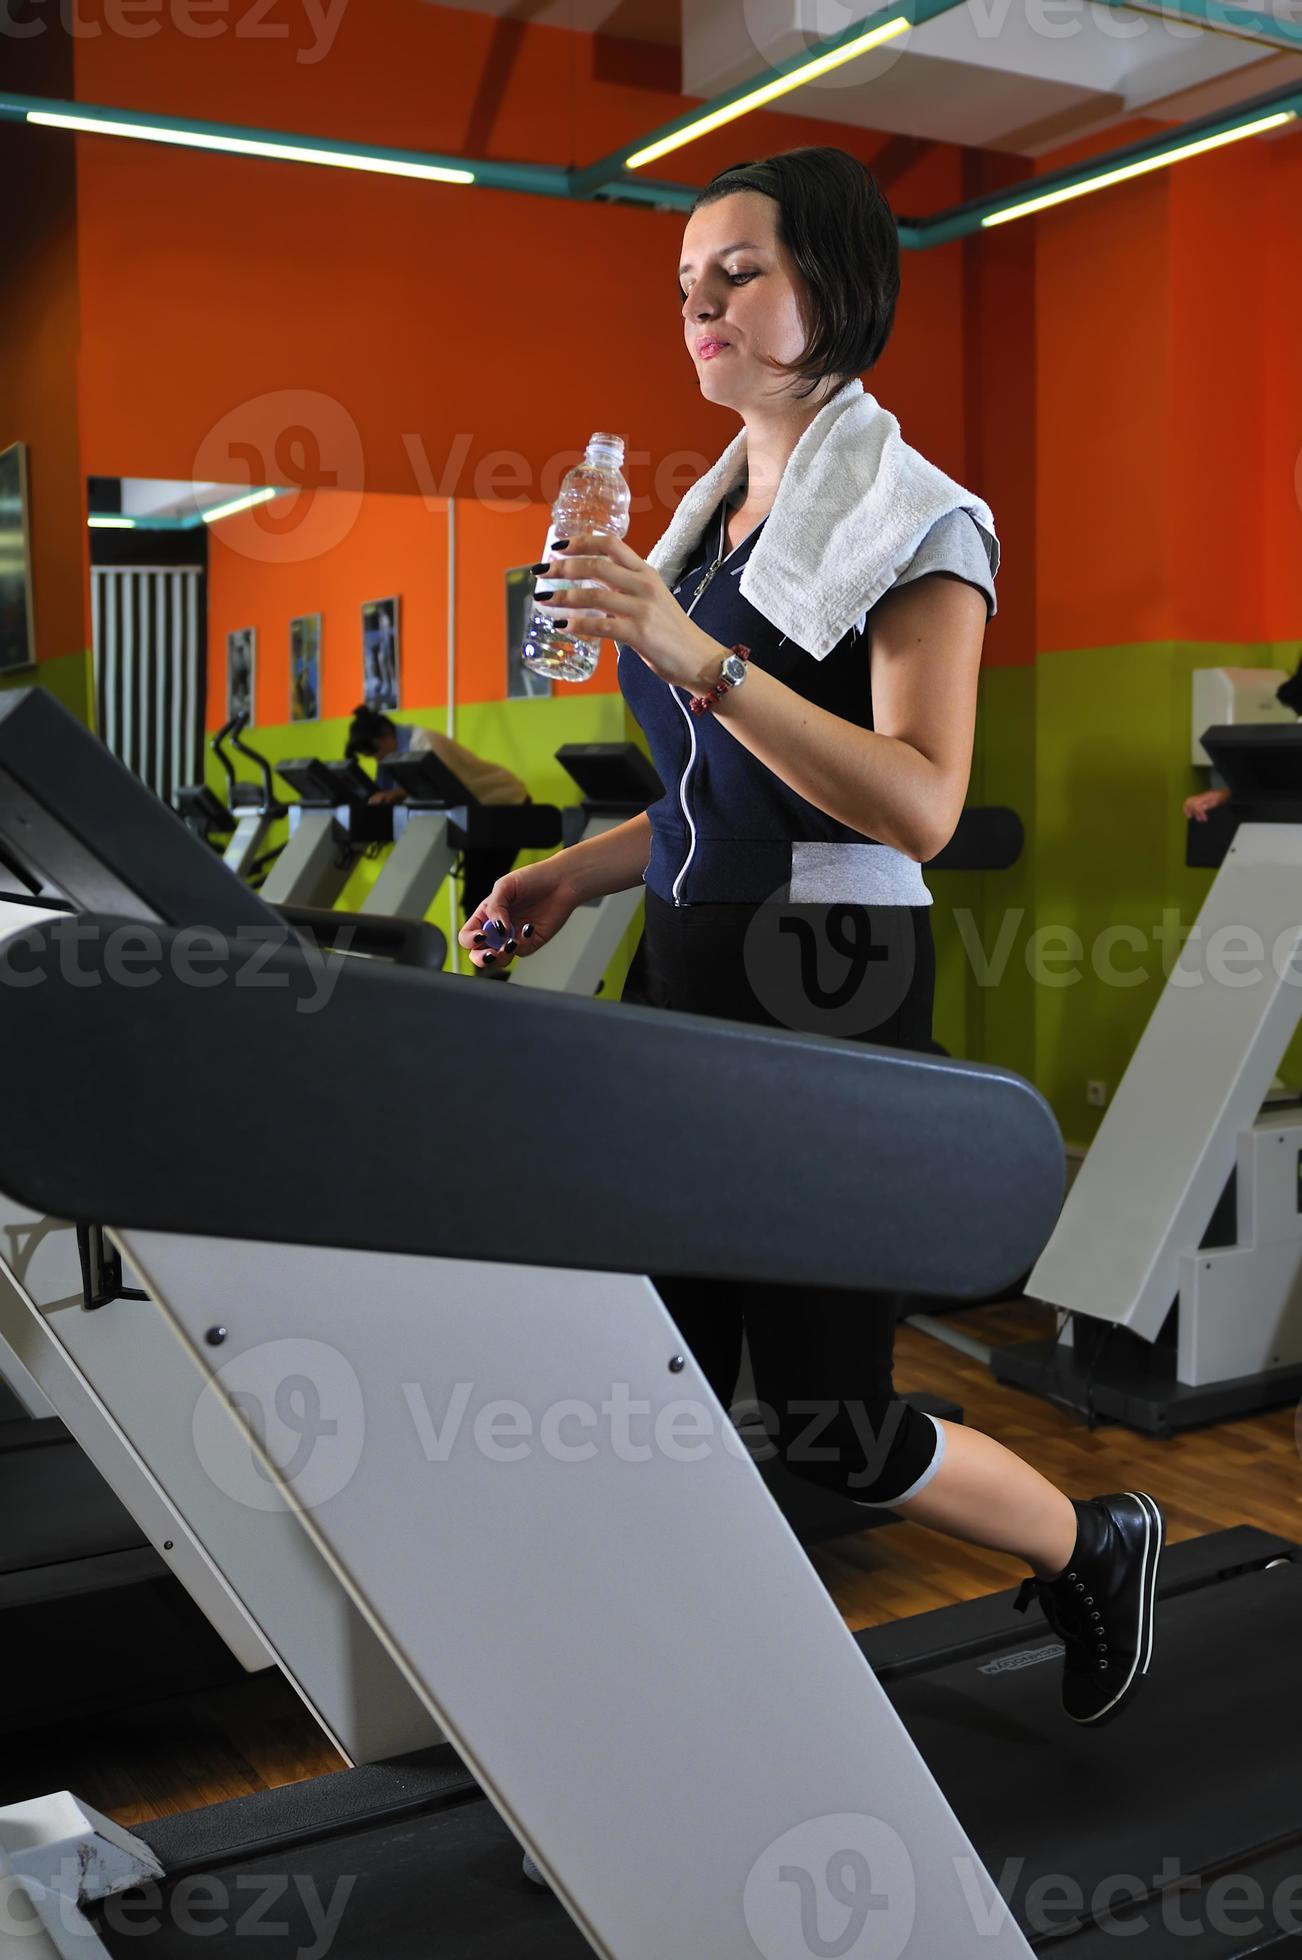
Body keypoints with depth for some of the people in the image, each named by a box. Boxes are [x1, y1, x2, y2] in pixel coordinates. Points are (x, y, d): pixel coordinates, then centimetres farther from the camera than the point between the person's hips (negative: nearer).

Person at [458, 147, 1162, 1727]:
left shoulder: (911, 523, -8)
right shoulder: (709, 513, 15)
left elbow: (920, 805, -20)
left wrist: (701, 659, -27)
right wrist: (580, 875, 8)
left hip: (825, 982, -7)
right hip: (684, 964, 7)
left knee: (824, 1416, 2)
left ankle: (1098, 1552, 29)